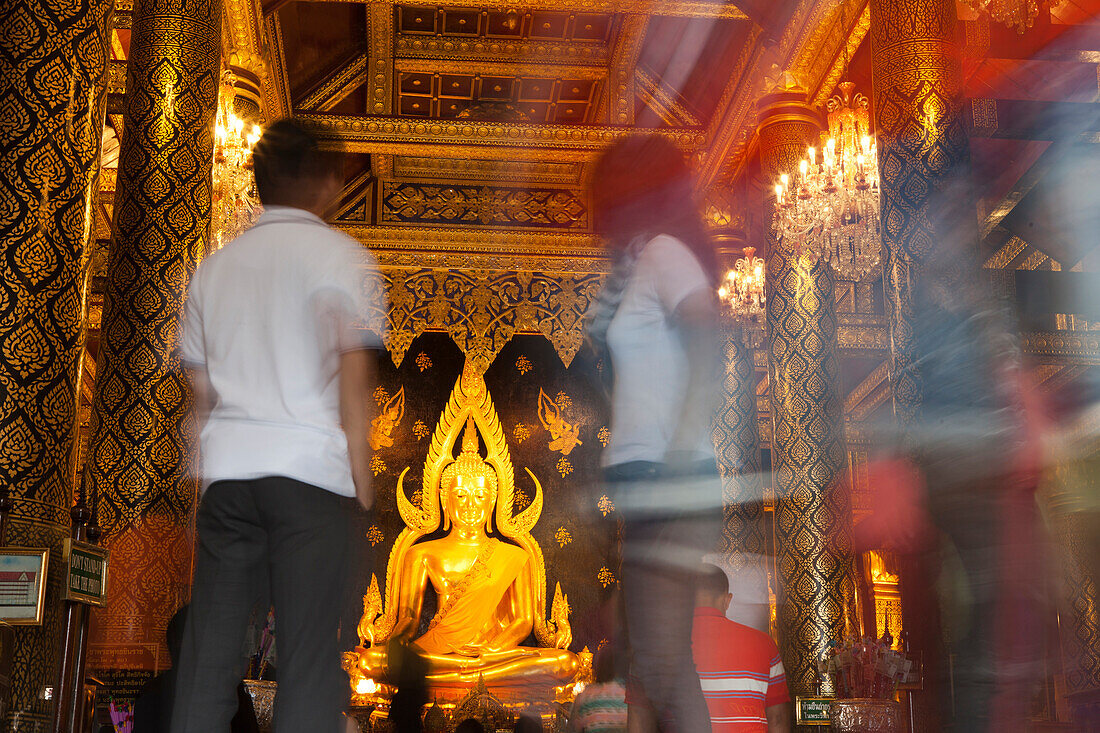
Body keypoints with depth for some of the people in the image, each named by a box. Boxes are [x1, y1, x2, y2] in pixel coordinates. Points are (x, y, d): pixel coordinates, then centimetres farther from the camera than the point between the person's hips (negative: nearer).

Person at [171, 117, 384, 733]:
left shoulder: (216, 265, 17)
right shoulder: (340, 255, 2)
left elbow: (201, 389, 17)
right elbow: (354, 376, -6)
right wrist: (361, 479, -2)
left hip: (225, 471, 5)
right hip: (310, 471, -4)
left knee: (209, 653, 6)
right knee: (310, 656, -3)